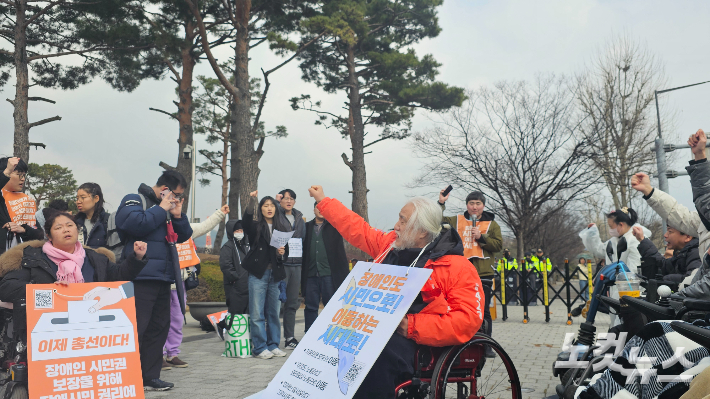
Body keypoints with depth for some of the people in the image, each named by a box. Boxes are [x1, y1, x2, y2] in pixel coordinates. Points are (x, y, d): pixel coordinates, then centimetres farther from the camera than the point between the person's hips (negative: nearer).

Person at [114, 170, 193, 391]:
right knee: (135, 329, -9)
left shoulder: (166, 208, 21)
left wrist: (177, 215, 5)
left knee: (159, 327, 12)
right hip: (140, 278, -9)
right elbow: (135, 224, -24)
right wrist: (161, 210, -12)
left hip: (162, 278, 9)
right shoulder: (134, 200, -4)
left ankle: (149, 376, 21)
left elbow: (183, 236, 20)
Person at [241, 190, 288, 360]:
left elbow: (287, 253, 15)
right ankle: (260, 348, 3)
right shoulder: (255, 226, 2)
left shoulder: (281, 229, 12)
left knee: (273, 312, 10)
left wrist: (282, 253, -8)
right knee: (257, 313, -3)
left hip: (275, 275, 4)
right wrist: (252, 201, -32)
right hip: (258, 274, -3)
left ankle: (273, 345, 19)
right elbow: (246, 221, -22)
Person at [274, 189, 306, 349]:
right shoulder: (276, 216, 0)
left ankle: (290, 338, 18)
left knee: (292, 303, 10)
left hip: (296, 264, 6)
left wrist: (303, 261, 8)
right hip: (280, 264, -6)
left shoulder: (299, 219, 17)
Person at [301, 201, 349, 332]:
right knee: (311, 307, 6)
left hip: (329, 274, -2)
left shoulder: (335, 225, 8)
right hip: (311, 274, 2)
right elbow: (303, 248, 9)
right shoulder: (307, 227, 12)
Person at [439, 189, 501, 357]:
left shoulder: (492, 224, 10)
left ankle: (486, 345, 8)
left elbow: (498, 245, 1)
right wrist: (441, 203, -3)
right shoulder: (457, 221, 12)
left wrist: (481, 237, -11)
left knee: (483, 311, 0)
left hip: (483, 273, -1)